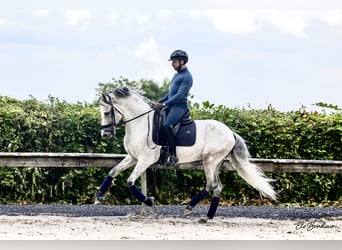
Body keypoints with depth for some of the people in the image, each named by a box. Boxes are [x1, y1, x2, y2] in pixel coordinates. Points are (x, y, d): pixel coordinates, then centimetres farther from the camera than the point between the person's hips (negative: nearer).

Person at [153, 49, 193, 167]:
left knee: (166, 125, -30)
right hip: (171, 105, 11)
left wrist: (164, 104, -21)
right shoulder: (177, 74, 19)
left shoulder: (187, 77, -12)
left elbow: (179, 95, -19)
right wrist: (159, 102, 16)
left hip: (180, 106, -11)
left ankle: (173, 155, -27)